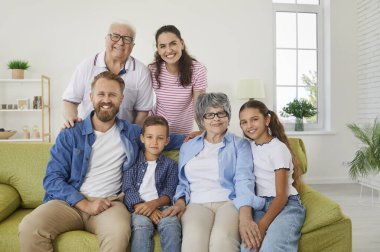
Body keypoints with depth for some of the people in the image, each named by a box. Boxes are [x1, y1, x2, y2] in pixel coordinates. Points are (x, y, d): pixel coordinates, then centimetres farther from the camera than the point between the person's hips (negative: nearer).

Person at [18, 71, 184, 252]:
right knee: (29, 228, -28)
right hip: (71, 202, 1)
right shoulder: (70, 135, 4)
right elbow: (52, 179, -1)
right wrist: (85, 204, -13)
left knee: (119, 233, -35)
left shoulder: (132, 133, 11)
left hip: (109, 203, 0)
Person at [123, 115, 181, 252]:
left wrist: (154, 204, -18)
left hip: (161, 206, 1)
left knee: (172, 225, -32)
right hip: (138, 207, -1)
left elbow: (169, 193, 6)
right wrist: (147, 210, -15)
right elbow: (128, 189, 2)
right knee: (141, 226, -34)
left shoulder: (170, 164, 17)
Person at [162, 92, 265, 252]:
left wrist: (245, 216, -22)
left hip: (230, 202, -1)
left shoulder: (240, 145, 11)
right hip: (197, 204, 2)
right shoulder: (187, 147, 22)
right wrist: (180, 201, 0)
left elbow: (244, 180, -4)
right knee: (194, 238, -33)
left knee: (222, 238, -36)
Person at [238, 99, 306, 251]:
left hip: (286, 204, -4)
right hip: (259, 205, 4)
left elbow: (281, 196, -10)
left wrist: (262, 225, -24)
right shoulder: (249, 146, 13)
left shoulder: (278, 148, -5)